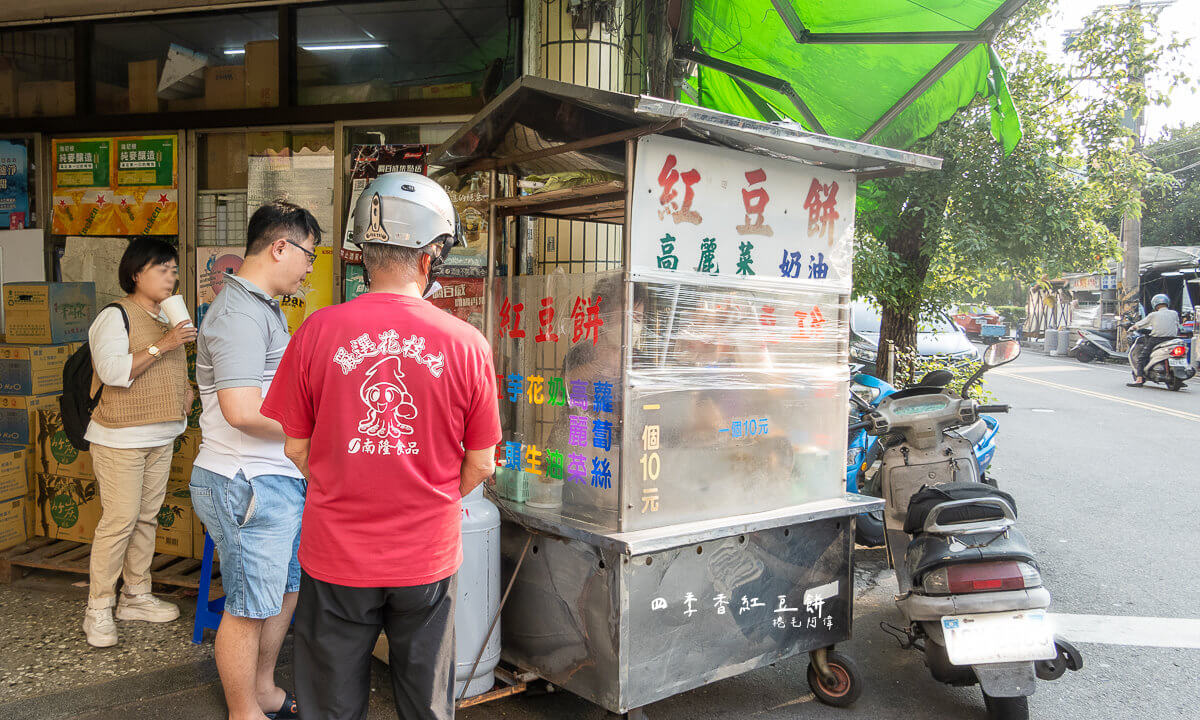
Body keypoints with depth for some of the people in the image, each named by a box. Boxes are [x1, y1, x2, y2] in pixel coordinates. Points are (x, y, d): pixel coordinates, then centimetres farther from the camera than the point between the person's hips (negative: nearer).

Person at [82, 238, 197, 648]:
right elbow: (113, 371, -22)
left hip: (162, 437, 8)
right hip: (120, 439, -8)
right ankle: (98, 610, 3)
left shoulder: (168, 318, 14)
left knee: (147, 518, 12)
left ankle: (136, 597, 22)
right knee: (119, 521, -8)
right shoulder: (116, 316, -10)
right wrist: (162, 345, -25)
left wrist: (184, 387, 10)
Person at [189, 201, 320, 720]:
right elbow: (243, 411, -28)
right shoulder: (239, 314, -20)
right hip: (247, 486, -10)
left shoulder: (264, 307, 15)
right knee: (249, 608, 5)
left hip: (279, 480, 11)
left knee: (285, 590, 22)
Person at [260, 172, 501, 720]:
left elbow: (296, 446, -1)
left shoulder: (317, 331, -11)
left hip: (337, 556, 0)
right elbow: (480, 465, -4)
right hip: (428, 558, 0)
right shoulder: (467, 343, -11)